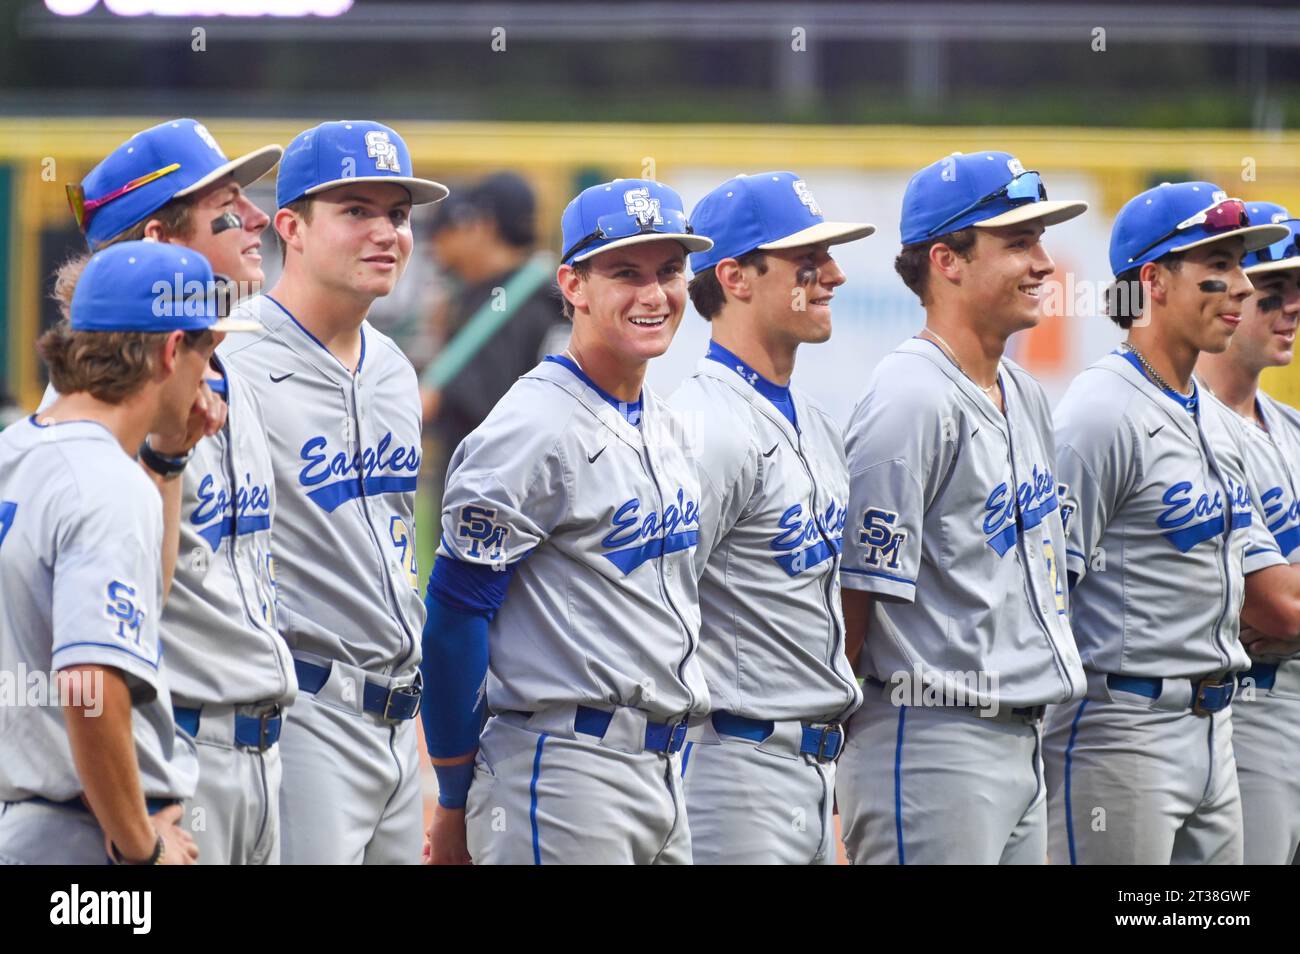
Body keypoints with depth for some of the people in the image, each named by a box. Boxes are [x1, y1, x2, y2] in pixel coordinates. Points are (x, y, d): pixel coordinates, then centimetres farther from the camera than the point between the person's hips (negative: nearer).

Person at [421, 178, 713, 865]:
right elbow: (455, 609, -13)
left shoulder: (664, 427, 15)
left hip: (664, 771, 8)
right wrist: (455, 801, -10)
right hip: (563, 764, -8)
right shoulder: (532, 430, -12)